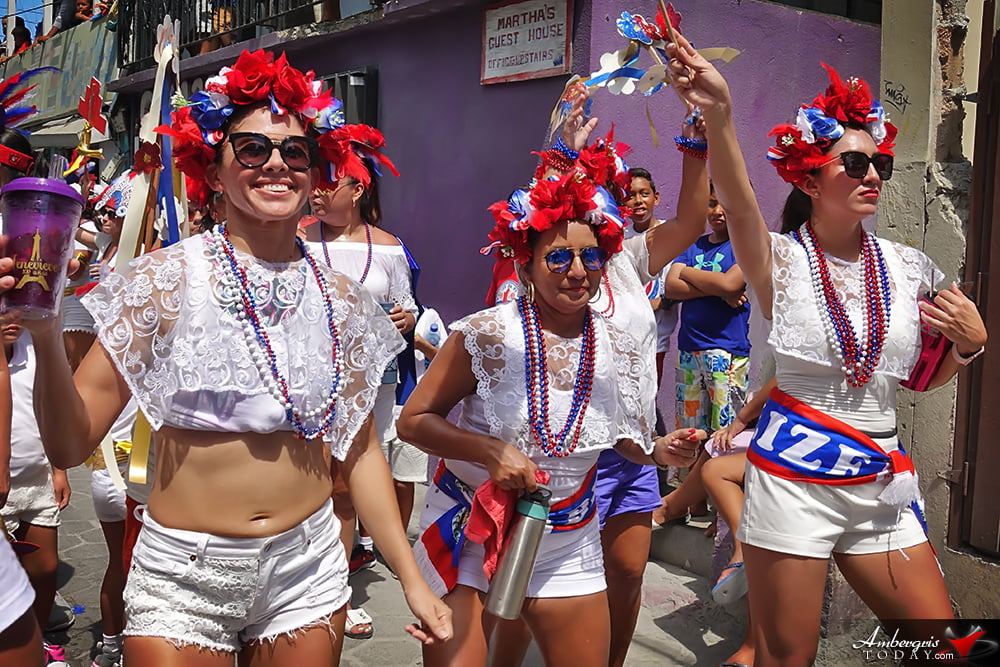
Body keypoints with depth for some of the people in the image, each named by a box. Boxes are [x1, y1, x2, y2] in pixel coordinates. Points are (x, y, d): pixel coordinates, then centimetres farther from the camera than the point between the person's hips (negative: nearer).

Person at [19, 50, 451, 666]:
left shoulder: (340, 299, 0)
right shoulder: (168, 279, -10)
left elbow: (359, 449, 6)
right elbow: (72, 444, -12)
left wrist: (413, 579, 5)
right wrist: (45, 333, -29)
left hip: (308, 568, 3)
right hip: (184, 576, -2)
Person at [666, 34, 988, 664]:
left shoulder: (908, 268, 6)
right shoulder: (781, 260, -6)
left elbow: (926, 377, 17)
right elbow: (740, 204, -30)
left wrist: (971, 343, -4)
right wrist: (719, 114, -46)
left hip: (883, 481, 5)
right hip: (794, 476, -4)